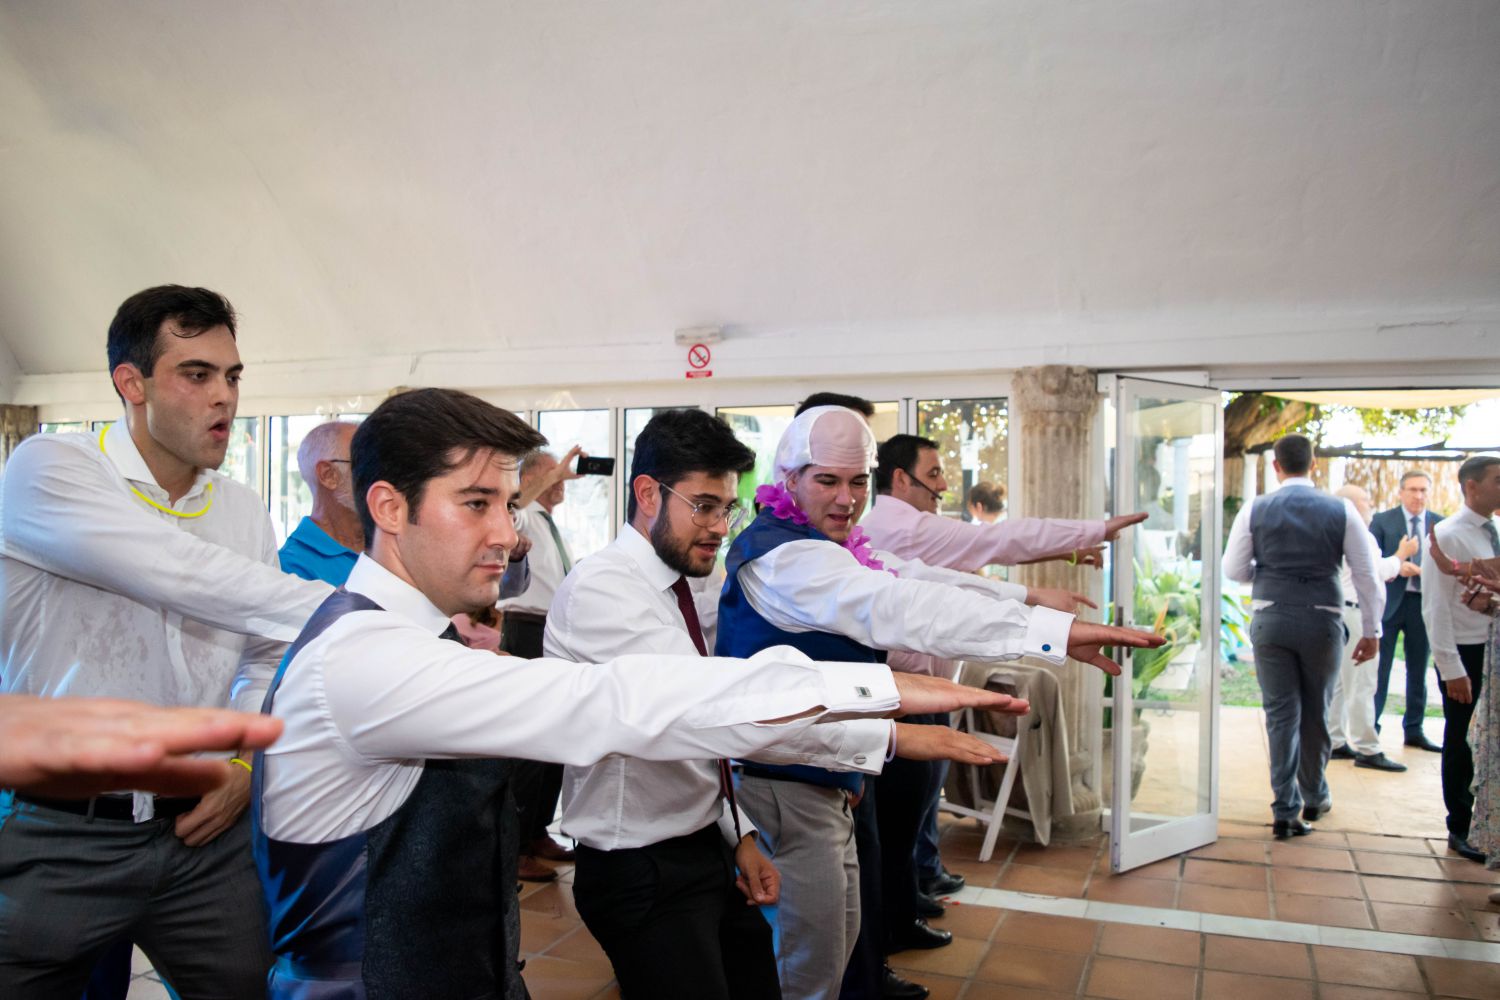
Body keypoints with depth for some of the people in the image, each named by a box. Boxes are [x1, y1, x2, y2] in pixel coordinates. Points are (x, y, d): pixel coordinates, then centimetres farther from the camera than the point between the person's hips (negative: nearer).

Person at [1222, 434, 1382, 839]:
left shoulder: (1255, 510, -3)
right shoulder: (1341, 511, -2)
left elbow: (1234, 569, 0)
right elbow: (1366, 576, 0)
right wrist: (1371, 630, 8)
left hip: (1270, 620, 0)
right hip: (1322, 621, 0)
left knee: (1281, 714, 6)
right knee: (1316, 713, 17)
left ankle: (1286, 810, 5)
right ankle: (1314, 797, 34)